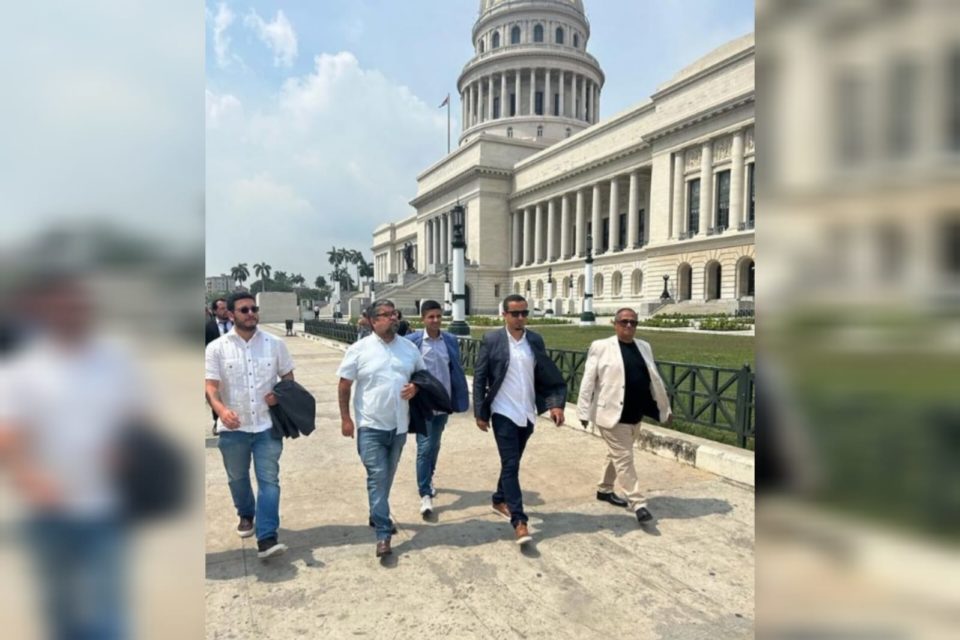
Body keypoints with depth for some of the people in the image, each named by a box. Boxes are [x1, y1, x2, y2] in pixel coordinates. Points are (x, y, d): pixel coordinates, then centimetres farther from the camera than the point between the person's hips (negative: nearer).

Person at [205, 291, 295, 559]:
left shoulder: (275, 344, -1)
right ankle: (246, 515, 47)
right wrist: (221, 410, -29)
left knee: (269, 480, -4)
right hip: (233, 427, 1)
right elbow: (211, 386, -9)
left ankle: (266, 539, -1)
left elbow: (288, 375, 9)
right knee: (237, 478, 20)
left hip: (267, 425, 0)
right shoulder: (216, 348, -5)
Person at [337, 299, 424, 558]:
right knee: (377, 476, -6)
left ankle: (377, 515, 39)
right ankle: (383, 533, 2)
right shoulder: (359, 349, -7)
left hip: (399, 424, 4)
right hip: (371, 425, -4)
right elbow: (344, 386, -3)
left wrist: (416, 386, -8)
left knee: (387, 476, 18)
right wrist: (345, 419, -7)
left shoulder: (409, 348, 3)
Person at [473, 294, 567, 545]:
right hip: (503, 413, -4)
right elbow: (479, 378, -6)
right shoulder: (491, 340, -7)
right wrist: (480, 413, -8)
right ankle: (519, 521, 0)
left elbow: (549, 376, 6)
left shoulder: (535, 340, 4)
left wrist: (556, 403, -7)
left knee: (512, 462, 18)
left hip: (527, 413, 4)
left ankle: (500, 500, 38)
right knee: (510, 464, -5)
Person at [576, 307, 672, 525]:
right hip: (612, 414, -6)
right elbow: (588, 380, -8)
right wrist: (584, 411, -12)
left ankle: (604, 489, 36)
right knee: (624, 458, -1)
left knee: (617, 455, 19)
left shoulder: (644, 347, 10)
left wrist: (665, 408, 16)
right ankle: (638, 503, 6)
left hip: (635, 415, 6)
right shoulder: (601, 347, -7)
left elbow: (655, 380, 15)